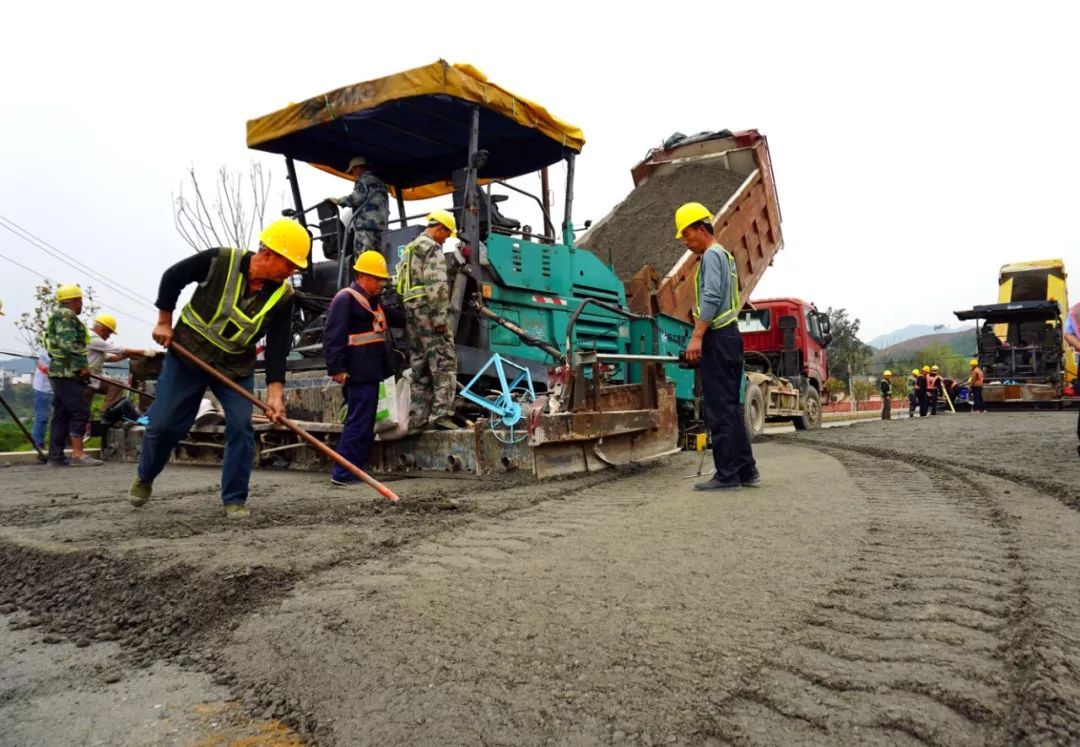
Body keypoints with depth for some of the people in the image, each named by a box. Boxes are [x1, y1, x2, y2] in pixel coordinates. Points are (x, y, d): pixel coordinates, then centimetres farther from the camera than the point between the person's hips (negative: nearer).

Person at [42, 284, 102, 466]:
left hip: (60, 372, 11)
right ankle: (78, 454, -11)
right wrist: (82, 365, -17)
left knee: (61, 415, 9)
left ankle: (56, 456, 10)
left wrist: (80, 366, 17)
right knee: (80, 412, -11)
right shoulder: (65, 315, -9)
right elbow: (69, 343, -20)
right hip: (68, 372, -11)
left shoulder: (59, 316, 23)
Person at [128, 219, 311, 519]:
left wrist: (275, 391, -23)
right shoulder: (219, 261, -21)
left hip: (236, 368, 1)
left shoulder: (283, 296, -15)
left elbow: (278, 347, -14)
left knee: (241, 427, -11)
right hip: (187, 355, -1)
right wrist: (164, 322, -3)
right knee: (164, 424, 5)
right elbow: (172, 277, -4)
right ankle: (144, 478, 34)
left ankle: (234, 499, 3)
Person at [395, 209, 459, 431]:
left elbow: (403, 284, 23)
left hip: (411, 310, 9)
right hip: (428, 310, -9)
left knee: (419, 365, 10)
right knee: (444, 362, -9)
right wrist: (440, 317, -20)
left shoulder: (410, 248, 23)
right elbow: (437, 286, -18)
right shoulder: (433, 248, -7)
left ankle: (418, 418, 10)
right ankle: (441, 413, -16)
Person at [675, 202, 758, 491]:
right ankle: (746, 469, 16)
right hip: (730, 335, 10)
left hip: (718, 337, -10)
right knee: (731, 407, 12)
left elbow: (711, 298, -20)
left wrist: (696, 337, -24)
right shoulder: (725, 255, 23)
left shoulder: (712, 255, -7)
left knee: (720, 408, -8)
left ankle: (727, 475, -6)